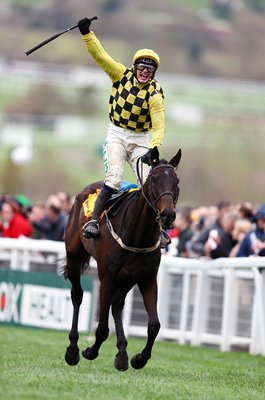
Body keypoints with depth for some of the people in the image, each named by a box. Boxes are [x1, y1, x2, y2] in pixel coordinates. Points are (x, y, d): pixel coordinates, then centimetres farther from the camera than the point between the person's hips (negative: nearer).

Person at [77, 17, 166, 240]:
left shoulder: (155, 94, -14)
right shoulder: (122, 75, -7)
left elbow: (159, 127, -20)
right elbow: (100, 55, -10)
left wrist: (152, 150, -35)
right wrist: (86, 33, -22)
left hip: (141, 140, 0)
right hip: (117, 135, 0)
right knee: (114, 178, -20)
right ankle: (94, 220, -21)